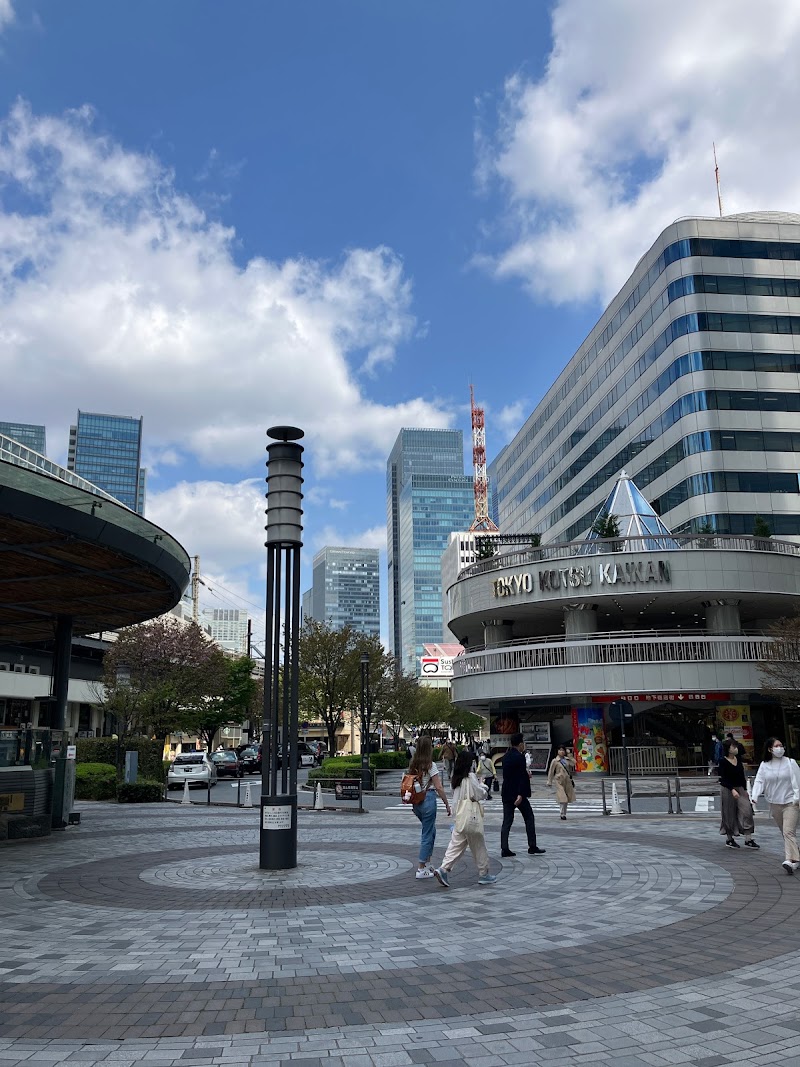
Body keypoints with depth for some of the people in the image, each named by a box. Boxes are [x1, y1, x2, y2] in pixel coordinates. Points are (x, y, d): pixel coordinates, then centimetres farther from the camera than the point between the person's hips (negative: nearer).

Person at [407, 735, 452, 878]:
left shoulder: (413, 765, 6)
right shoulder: (430, 765, -13)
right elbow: (439, 787, -13)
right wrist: (447, 804, -5)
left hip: (416, 801, 7)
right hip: (428, 799, -7)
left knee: (431, 830, 22)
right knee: (427, 834, 3)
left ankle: (427, 863, 24)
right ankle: (421, 869, 7)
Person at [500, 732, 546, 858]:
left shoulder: (506, 757, 9)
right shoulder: (519, 757, -15)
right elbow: (522, 777, -19)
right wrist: (520, 795, -21)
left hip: (506, 793, 7)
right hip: (517, 793, -7)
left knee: (507, 820, 7)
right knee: (529, 818, 7)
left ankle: (504, 848, 3)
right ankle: (532, 847, 11)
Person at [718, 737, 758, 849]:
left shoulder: (738, 759, 6)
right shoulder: (723, 762, -12)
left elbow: (742, 776, 14)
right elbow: (724, 778, -17)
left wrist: (745, 789, 13)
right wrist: (732, 790, -27)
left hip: (740, 788, 6)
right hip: (727, 789, -6)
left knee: (746, 810, -5)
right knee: (730, 814, 3)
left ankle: (748, 839, -1)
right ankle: (729, 839, 17)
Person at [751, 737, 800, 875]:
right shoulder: (764, 765, 1)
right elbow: (759, 780, -4)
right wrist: (755, 796, -18)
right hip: (774, 804, 4)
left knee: (789, 831, -16)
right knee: (784, 832, 13)